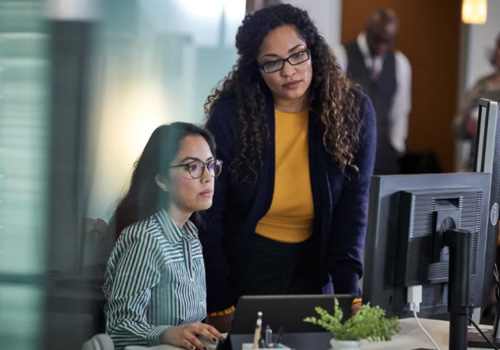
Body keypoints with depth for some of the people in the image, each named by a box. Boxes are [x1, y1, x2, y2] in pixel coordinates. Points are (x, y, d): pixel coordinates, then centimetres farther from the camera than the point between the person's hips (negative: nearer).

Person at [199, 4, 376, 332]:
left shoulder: (354, 111, -8)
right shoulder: (231, 115, -15)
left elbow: (353, 207, -8)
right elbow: (209, 215, -11)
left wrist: (347, 291, -18)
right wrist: (220, 306, -15)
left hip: (311, 267, 2)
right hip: (243, 265, -2)